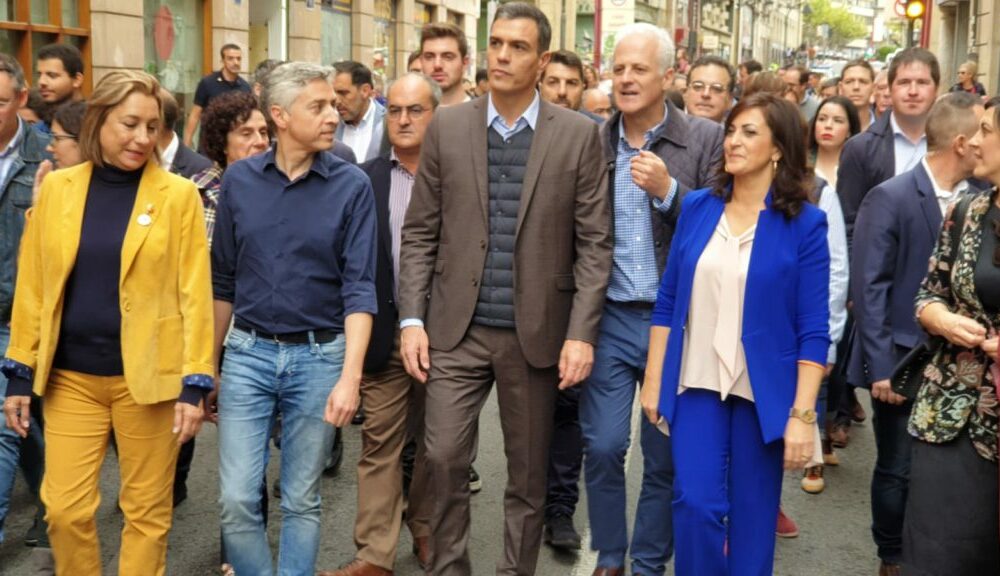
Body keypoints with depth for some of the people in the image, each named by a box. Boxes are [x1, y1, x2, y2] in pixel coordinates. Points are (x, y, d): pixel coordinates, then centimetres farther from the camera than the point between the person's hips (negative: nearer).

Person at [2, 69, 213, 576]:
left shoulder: (178, 195, -4)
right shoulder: (56, 188, 4)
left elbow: (194, 293, -5)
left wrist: (195, 382, -9)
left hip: (146, 375, -2)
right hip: (70, 375, 2)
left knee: (146, 510, 7)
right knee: (64, 508, 4)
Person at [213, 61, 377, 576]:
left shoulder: (352, 185, -6)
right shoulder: (239, 179, 1)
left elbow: (359, 287, -9)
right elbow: (223, 280, 9)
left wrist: (350, 376, -18)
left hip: (319, 357, -1)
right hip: (248, 352, 2)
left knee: (301, 501, 9)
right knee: (237, 500, 0)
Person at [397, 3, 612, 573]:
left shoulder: (579, 134, -2)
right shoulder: (447, 126, 3)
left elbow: (594, 242, -3)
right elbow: (420, 232, 4)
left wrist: (581, 333, -10)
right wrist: (413, 318, -3)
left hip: (535, 332, -1)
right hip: (457, 329, 1)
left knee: (528, 474, 10)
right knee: (444, 459, -1)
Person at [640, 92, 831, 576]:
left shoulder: (804, 223, -7)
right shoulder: (697, 207, 3)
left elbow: (813, 329, -8)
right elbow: (667, 301, 7)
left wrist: (802, 413, -13)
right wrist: (653, 380, 4)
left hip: (763, 392, -2)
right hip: (697, 383, 2)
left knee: (752, 518, 7)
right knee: (695, 504, -6)